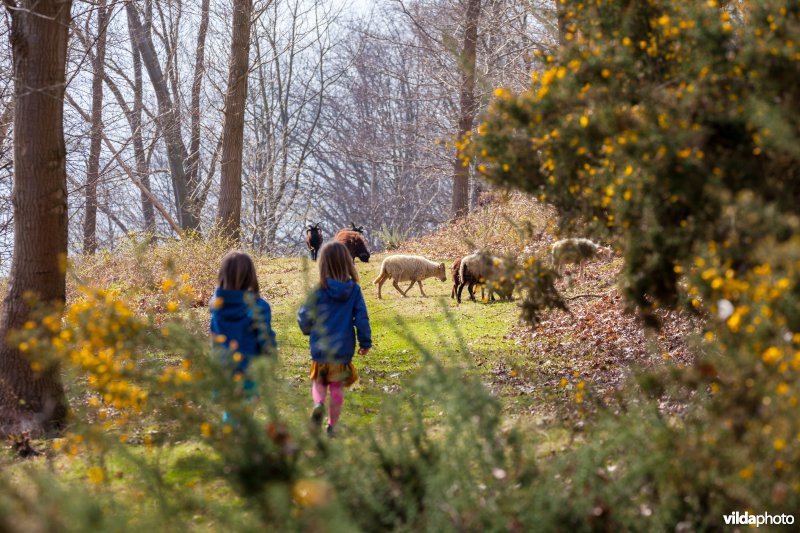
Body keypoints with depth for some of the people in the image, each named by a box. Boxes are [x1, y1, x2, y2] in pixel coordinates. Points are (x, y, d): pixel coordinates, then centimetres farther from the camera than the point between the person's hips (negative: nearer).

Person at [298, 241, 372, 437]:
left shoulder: (319, 291, -10)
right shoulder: (354, 290, -6)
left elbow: (305, 318, -4)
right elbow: (362, 317, -5)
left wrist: (308, 329, 19)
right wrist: (365, 342, 6)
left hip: (321, 349, -1)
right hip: (344, 349, 1)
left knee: (319, 382, 18)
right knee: (338, 387, 14)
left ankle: (318, 404, -12)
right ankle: (332, 426, 17)